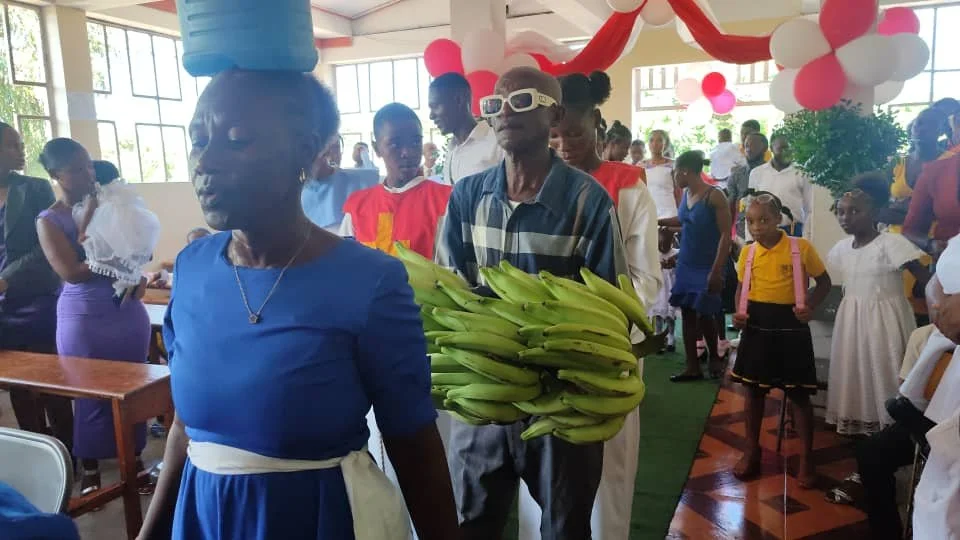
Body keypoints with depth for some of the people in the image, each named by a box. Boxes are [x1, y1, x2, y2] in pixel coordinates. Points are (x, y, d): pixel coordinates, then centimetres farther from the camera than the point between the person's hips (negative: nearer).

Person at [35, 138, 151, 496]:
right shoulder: (49, 221, -4)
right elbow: (72, 271, -13)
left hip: (128, 310, 4)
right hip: (84, 318, -3)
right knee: (90, 394, 5)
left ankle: (134, 458, 24)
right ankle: (89, 470, 20)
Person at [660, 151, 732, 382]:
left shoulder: (714, 196, -14)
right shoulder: (685, 194, 7)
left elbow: (725, 235, -16)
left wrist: (717, 271, -20)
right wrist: (660, 223, 25)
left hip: (706, 267, -7)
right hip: (686, 265, 7)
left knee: (705, 315, 0)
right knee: (687, 314, 5)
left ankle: (714, 357, 26)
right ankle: (692, 367, 12)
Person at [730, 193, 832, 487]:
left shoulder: (801, 248, -8)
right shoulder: (747, 252, 2)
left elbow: (824, 282, 2)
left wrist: (811, 306, -15)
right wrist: (739, 312, -5)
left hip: (790, 326, -3)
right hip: (756, 325, 3)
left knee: (798, 394, 5)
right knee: (754, 389, 12)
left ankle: (806, 457, 19)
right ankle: (752, 450, 27)